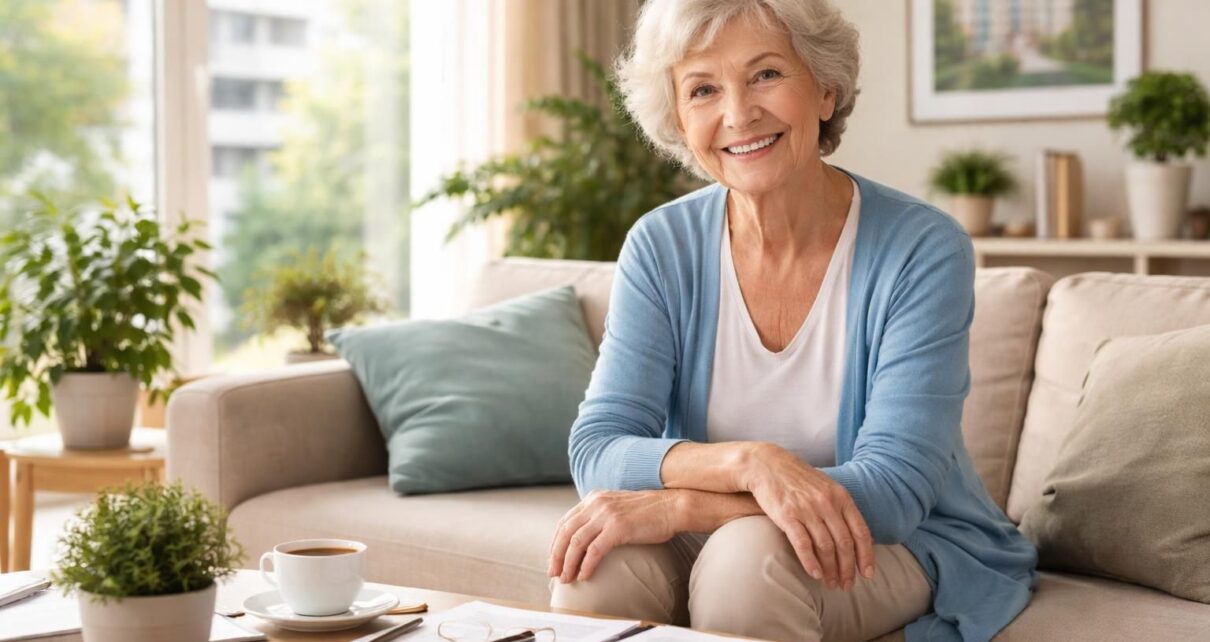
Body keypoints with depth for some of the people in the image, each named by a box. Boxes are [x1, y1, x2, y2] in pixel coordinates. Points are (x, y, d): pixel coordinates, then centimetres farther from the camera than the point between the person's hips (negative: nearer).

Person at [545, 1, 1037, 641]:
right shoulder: (661, 246, -7)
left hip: (903, 545, -2)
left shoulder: (925, 249, -17)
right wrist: (748, 462, -34)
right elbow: (596, 452, -14)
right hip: (715, 536, 3)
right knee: (598, 569, -29)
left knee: (748, 556, -34)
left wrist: (678, 503, -30)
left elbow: (893, 489, -22)